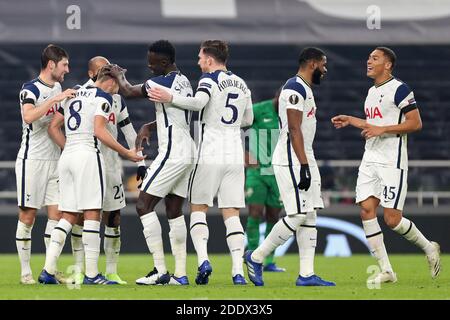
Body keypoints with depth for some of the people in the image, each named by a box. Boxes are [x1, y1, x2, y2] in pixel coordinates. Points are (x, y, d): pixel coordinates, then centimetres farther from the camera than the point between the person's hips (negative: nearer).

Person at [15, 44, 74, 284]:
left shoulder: (58, 88, 13)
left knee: (56, 214, 2)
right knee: (27, 216, -3)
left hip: (53, 160, 7)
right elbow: (29, 116, -31)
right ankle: (25, 272, 1)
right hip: (32, 159, -7)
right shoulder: (30, 89, -11)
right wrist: (55, 99, -31)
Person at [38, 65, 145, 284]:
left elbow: (53, 128, 19)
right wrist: (126, 153, -7)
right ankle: (91, 274, -6)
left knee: (68, 216, 9)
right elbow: (99, 132, -13)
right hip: (87, 155, -7)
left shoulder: (72, 95, 20)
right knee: (92, 215, -4)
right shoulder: (103, 97, -3)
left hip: (66, 157, 7)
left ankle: (48, 270, -1)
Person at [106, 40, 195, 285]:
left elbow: (129, 92, -4)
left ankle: (160, 271, -11)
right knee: (174, 212, 11)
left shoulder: (163, 82, -15)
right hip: (187, 153, 9)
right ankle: (180, 274, 8)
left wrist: (119, 76, 15)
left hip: (172, 154, -9)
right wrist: (148, 126, 16)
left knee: (144, 205, -6)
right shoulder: (183, 81, 14)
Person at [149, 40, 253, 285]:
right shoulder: (242, 85, 15)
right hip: (235, 155, 5)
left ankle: (203, 259, -12)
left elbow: (198, 102, -24)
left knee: (198, 208, 6)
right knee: (231, 214, 3)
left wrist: (170, 98, -20)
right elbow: (248, 120, 25)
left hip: (210, 155, -5)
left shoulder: (210, 79, -4)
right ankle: (238, 271, -7)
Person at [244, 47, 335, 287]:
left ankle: (306, 274, 4)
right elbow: (294, 129, -20)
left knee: (310, 215, 5)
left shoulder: (305, 89, 18)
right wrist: (304, 166, -23)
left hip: (304, 160, 10)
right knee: (298, 215, -11)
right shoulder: (295, 88, -14)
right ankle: (256, 257, 1)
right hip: (292, 160, -10)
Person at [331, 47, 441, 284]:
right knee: (366, 210, -4)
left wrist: (382, 129, -19)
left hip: (392, 162, -8)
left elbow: (415, 123, -15)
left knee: (392, 219, -10)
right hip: (370, 160, 8)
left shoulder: (399, 89, -10)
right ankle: (386, 271, 1)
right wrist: (351, 120, 21)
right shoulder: (372, 91, 17)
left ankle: (428, 248, 17)